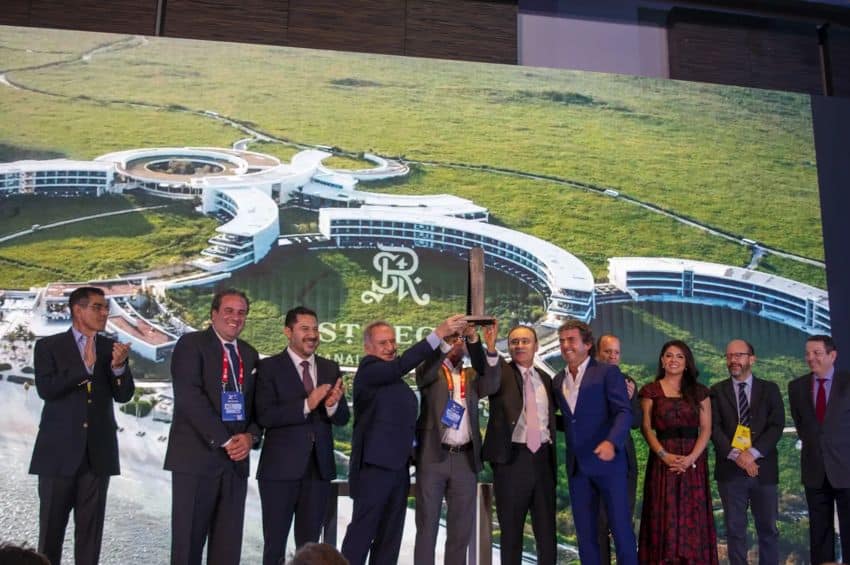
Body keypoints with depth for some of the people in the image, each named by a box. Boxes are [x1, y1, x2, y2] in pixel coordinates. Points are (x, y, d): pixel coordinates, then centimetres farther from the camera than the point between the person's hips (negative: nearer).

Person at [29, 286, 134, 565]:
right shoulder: (49, 346, 0)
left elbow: (124, 395, 1)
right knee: (51, 525, 5)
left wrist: (118, 365, -18)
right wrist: (86, 365, -20)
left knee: (91, 526, 6)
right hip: (59, 449, -2)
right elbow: (46, 389, -13)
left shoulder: (111, 348, 8)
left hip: (98, 450, 3)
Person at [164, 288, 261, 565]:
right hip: (196, 456, -5)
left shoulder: (249, 354, 16)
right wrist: (224, 441, -15)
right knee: (188, 540, 0)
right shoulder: (191, 344, -3)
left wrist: (250, 436, -5)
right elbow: (189, 398, -13)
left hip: (235, 459, 6)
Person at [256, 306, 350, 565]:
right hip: (281, 468, -4)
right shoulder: (269, 367, -5)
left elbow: (342, 418, 6)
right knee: (275, 543, 6)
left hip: (319, 467, 4)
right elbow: (264, 416, -15)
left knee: (310, 543, 13)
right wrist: (306, 404, -24)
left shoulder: (330, 368, 9)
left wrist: (332, 405, -16)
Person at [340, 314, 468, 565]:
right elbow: (400, 365, -28)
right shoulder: (368, 370, -9)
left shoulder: (395, 381, 18)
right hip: (374, 466, -8)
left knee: (389, 539, 10)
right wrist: (438, 334, -33)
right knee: (361, 535, -4)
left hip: (398, 467, 8)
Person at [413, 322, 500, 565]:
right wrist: (445, 336, -27)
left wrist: (490, 346, -18)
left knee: (461, 528, 8)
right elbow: (425, 373, -16)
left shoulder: (472, 375, 15)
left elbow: (491, 385, -4)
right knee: (427, 525, 2)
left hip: (466, 459, 3)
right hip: (433, 457, -3)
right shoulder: (430, 370, 7)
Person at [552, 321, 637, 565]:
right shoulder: (558, 380, 14)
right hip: (576, 465, 5)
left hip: (606, 460, -5)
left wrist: (612, 442, -28)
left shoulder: (607, 372, -4)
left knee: (620, 525, -1)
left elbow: (624, 412, -13)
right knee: (585, 531, 9)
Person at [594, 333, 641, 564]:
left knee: (625, 522, 10)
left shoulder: (627, 382, 7)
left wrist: (630, 399, -13)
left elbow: (637, 422, 5)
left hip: (623, 459, 3)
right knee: (598, 523, 6)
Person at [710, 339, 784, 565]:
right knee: (735, 529, 4)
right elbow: (714, 428, -3)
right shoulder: (717, 391, 7)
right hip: (730, 470, 0)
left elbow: (777, 426, -4)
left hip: (763, 468, 0)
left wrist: (753, 453, -16)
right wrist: (736, 454, -17)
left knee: (768, 528, 7)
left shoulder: (769, 389, 7)